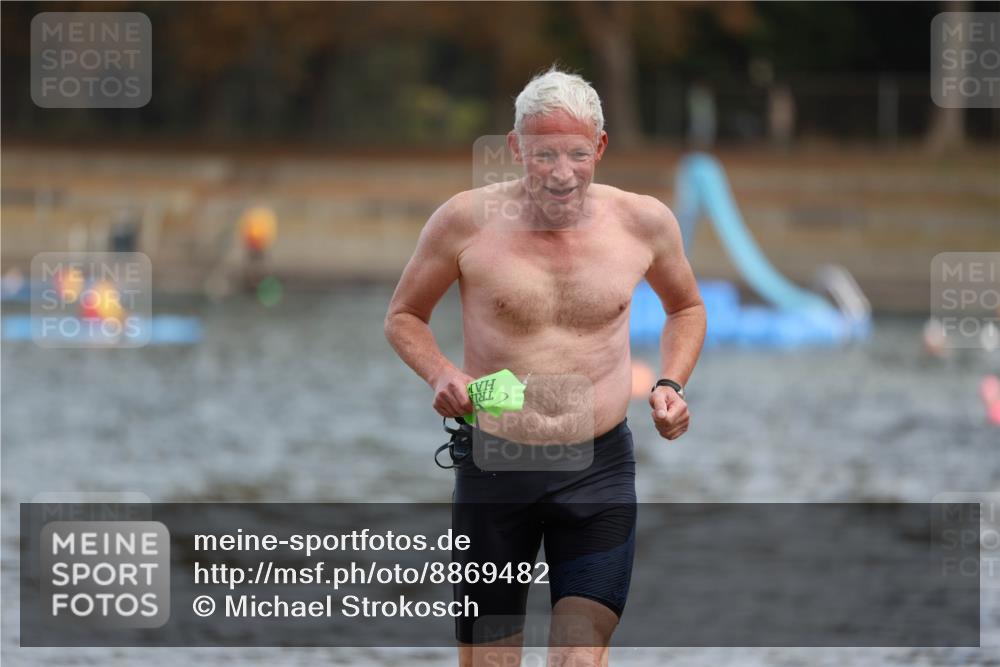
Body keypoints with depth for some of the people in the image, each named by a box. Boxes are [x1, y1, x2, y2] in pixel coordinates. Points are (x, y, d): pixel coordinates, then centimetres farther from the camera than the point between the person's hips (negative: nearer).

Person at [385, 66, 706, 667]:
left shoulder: (643, 222, -1)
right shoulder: (469, 221, -6)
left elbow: (687, 308, 20)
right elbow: (404, 316, 8)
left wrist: (671, 385, 2)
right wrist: (440, 373, -12)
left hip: (600, 469, 0)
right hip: (493, 466, 0)